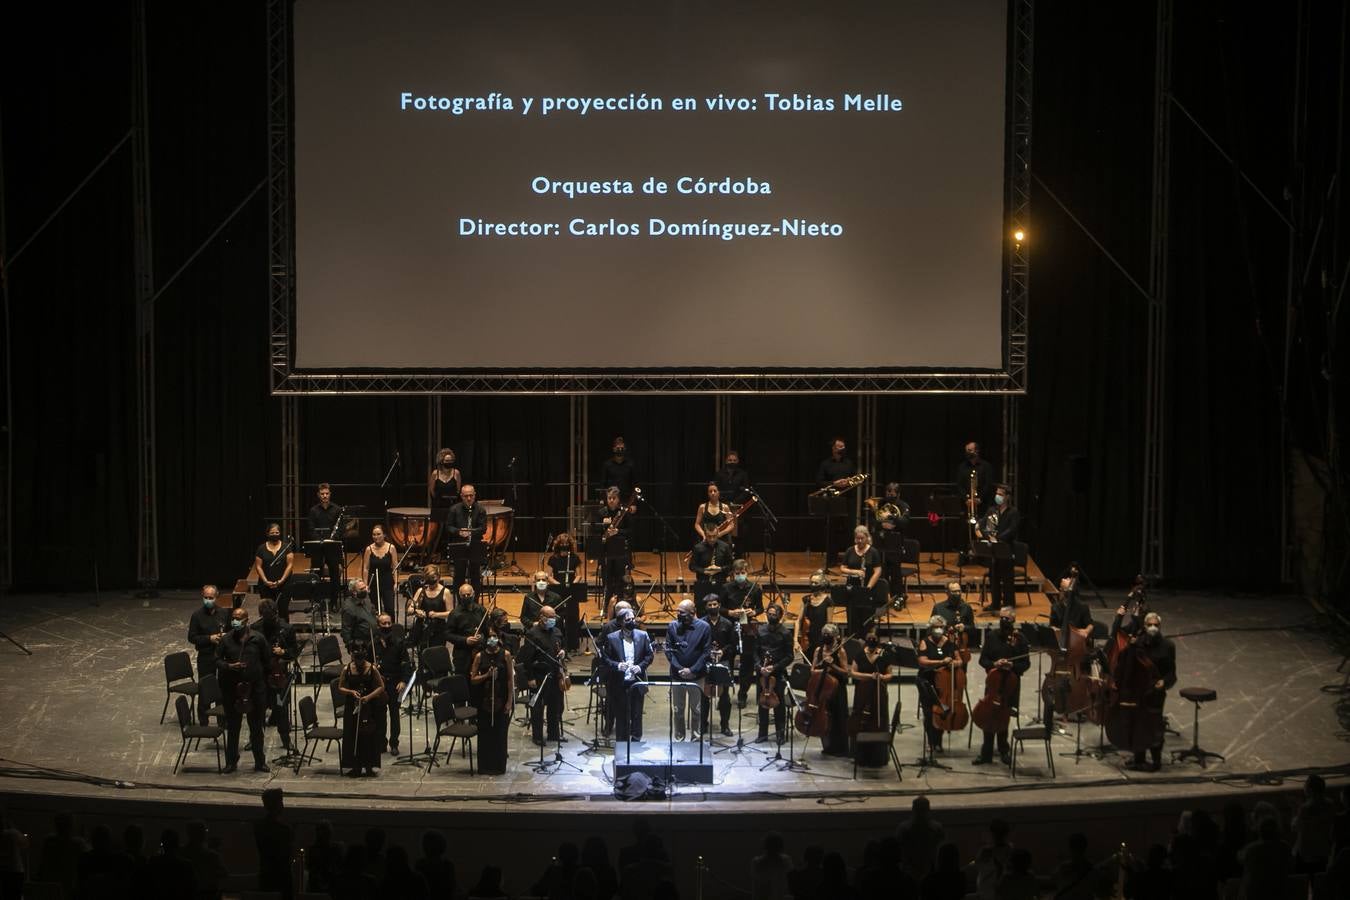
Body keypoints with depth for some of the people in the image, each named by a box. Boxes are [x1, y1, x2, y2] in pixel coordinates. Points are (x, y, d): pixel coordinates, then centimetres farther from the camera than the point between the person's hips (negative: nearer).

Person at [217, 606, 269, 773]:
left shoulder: (257, 639, -1)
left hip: (255, 688, 0)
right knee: (232, 727, 8)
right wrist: (229, 666, -13)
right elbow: (217, 660, 3)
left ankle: (260, 762, 19)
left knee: (256, 727, 8)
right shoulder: (226, 640, 0)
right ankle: (231, 761, 19)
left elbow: (267, 659, 8)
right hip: (231, 689, 0)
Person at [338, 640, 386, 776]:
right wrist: (351, 692, -17)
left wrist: (369, 696, -18)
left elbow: (381, 687, -3)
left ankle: (369, 767, 12)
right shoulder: (347, 669, -3)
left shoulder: (372, 669, -6)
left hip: (369, 708, -1)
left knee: (369, 737, 1)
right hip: (352, 707, 1)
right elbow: (340, 688, 3)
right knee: (353, 736, 2)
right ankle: (356, 767, 13)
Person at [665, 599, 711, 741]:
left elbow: (706, 652, -6)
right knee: (677, 709, 8)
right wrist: (680, 669, -10)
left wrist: (692, 670, -11)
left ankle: (696, 738, 14)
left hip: (696, 676, -2)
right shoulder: (672, 627, 0)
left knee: (696, 710, 5)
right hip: (677, 675, 2)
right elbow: (669, 650, 0)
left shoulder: (704, 627, -6)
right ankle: (679, 738, 18)